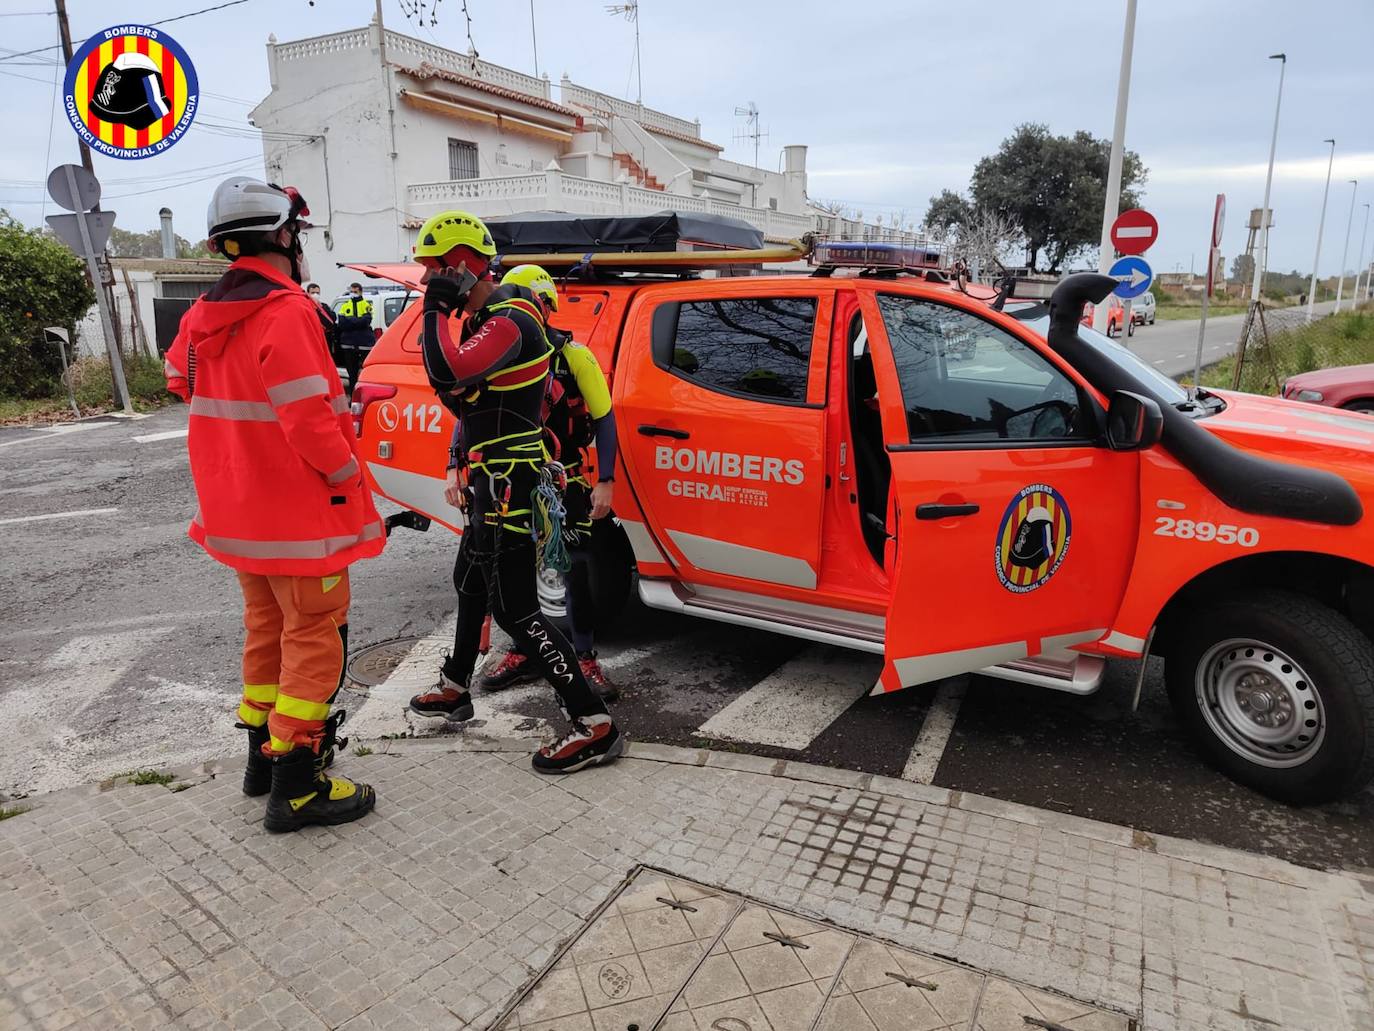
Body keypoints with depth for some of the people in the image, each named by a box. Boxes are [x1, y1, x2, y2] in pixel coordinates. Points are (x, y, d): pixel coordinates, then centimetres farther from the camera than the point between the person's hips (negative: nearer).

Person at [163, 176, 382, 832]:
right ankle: (297, 788, 6)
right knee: (314, 640, 0)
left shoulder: (203, 316, 8)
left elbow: (180, 380, 23)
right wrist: (349, 474, -11)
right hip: (299, 514, -9)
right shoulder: (286, 314, -20)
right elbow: (309, 419, -25)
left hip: (238, 512, 9)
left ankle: (263, 753, 33)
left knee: (267, 629, 21)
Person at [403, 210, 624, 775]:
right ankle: (454, 690, 44)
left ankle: (595, 725, -5)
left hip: (505, 483, -11)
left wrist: (435, 308, -20)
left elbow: (445, 374, -35)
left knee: (514, 608, -10)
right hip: (492, 479, 11)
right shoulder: (490, 315, 14)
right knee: (470, 583, 23)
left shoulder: (508, 322, -20)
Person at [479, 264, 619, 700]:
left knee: (576, 571, 1)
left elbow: (603, 419, -5)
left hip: (564, 484, -3)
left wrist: (606, 482, -11)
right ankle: (522, 654, 26)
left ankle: (585, 660, 14)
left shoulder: (573, 356, -8)